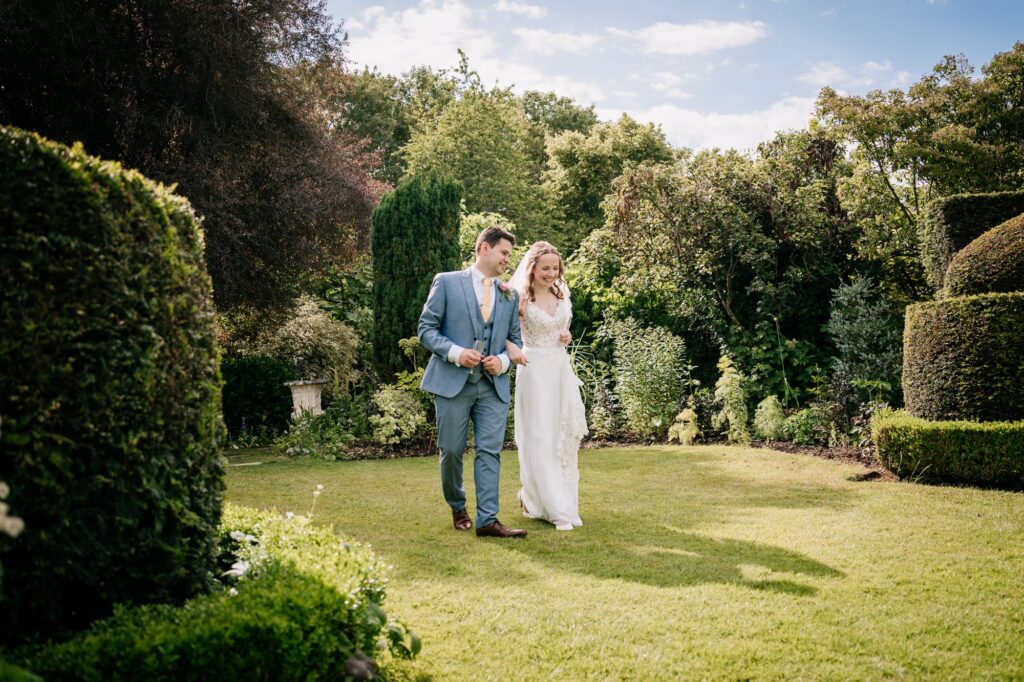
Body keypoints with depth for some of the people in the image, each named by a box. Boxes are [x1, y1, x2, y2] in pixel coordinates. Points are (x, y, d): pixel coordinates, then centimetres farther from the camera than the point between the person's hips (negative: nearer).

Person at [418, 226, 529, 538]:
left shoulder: (510, 296, 14)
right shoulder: (446, 282, 2)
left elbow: (515, 340, 18)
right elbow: (426, 328, -1)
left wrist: (502, 360, -4)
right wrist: (456, 352, -15)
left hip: (494, 385, 3)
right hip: (452, 381, -3)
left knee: (490, 451, -4)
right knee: (452, 451, 4)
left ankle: (487, 520, -2)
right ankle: (458, 508, 28)